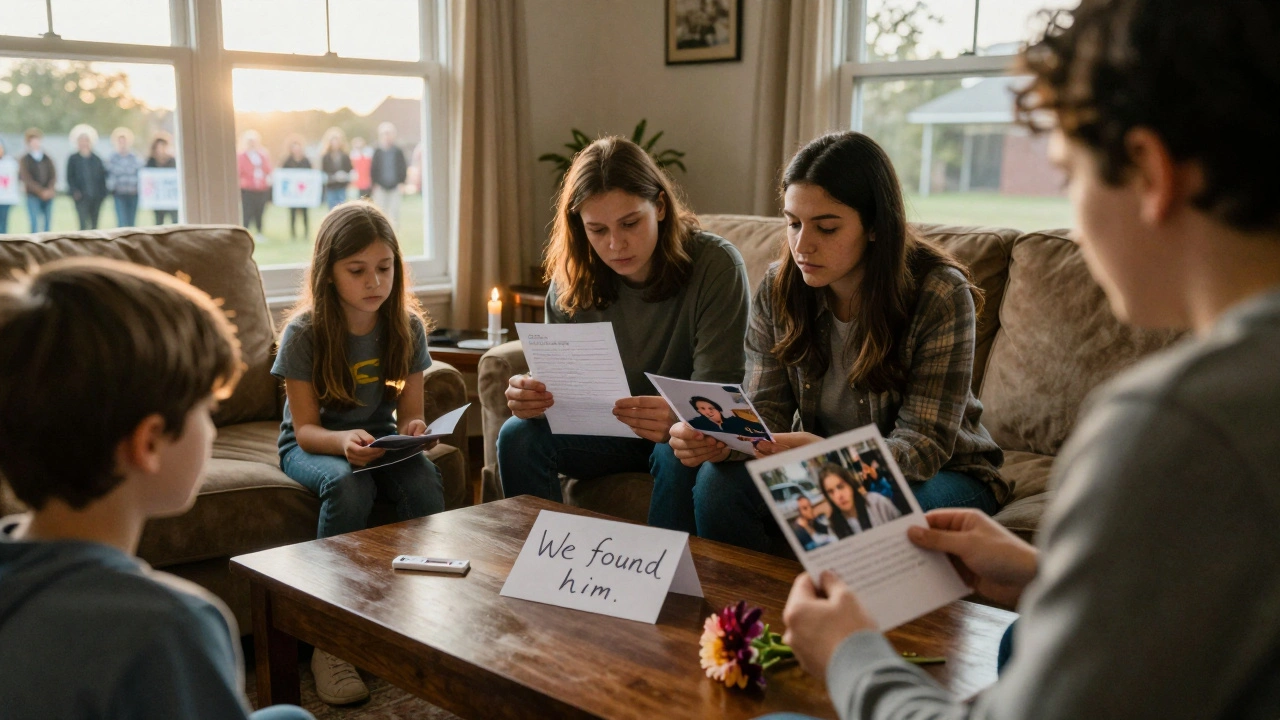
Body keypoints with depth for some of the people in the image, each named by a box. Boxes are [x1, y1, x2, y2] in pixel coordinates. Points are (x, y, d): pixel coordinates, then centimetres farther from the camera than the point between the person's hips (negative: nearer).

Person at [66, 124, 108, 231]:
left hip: (96, 197, 3)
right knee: (84, 224, -13)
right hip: (82, 197, -3)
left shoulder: (96, 159, 10)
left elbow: (102, 177, 10)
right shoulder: (73, 159, 6)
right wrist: (75, 191, -11)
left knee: (94, 225, 8)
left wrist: (102, 194, 1)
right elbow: (70, 177, 3)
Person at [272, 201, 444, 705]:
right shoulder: (304, 333, -16)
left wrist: (412, 431, -26)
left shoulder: (407, 326, -7)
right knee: (348, 486, -37)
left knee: (425, 483, -30)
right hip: (314, 444, -3)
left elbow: (410, 412, -1)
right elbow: (307, 429, -14)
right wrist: (343, 442, -37)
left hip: (379, 439, 3)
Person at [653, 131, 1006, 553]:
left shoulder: (941, 295, -22)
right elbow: (764, 410, -8)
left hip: (941, 471, -3)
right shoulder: (779, 289, -8)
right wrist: (719, 439, -33)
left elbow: (923, 445, -24)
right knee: (717, 479, -21)